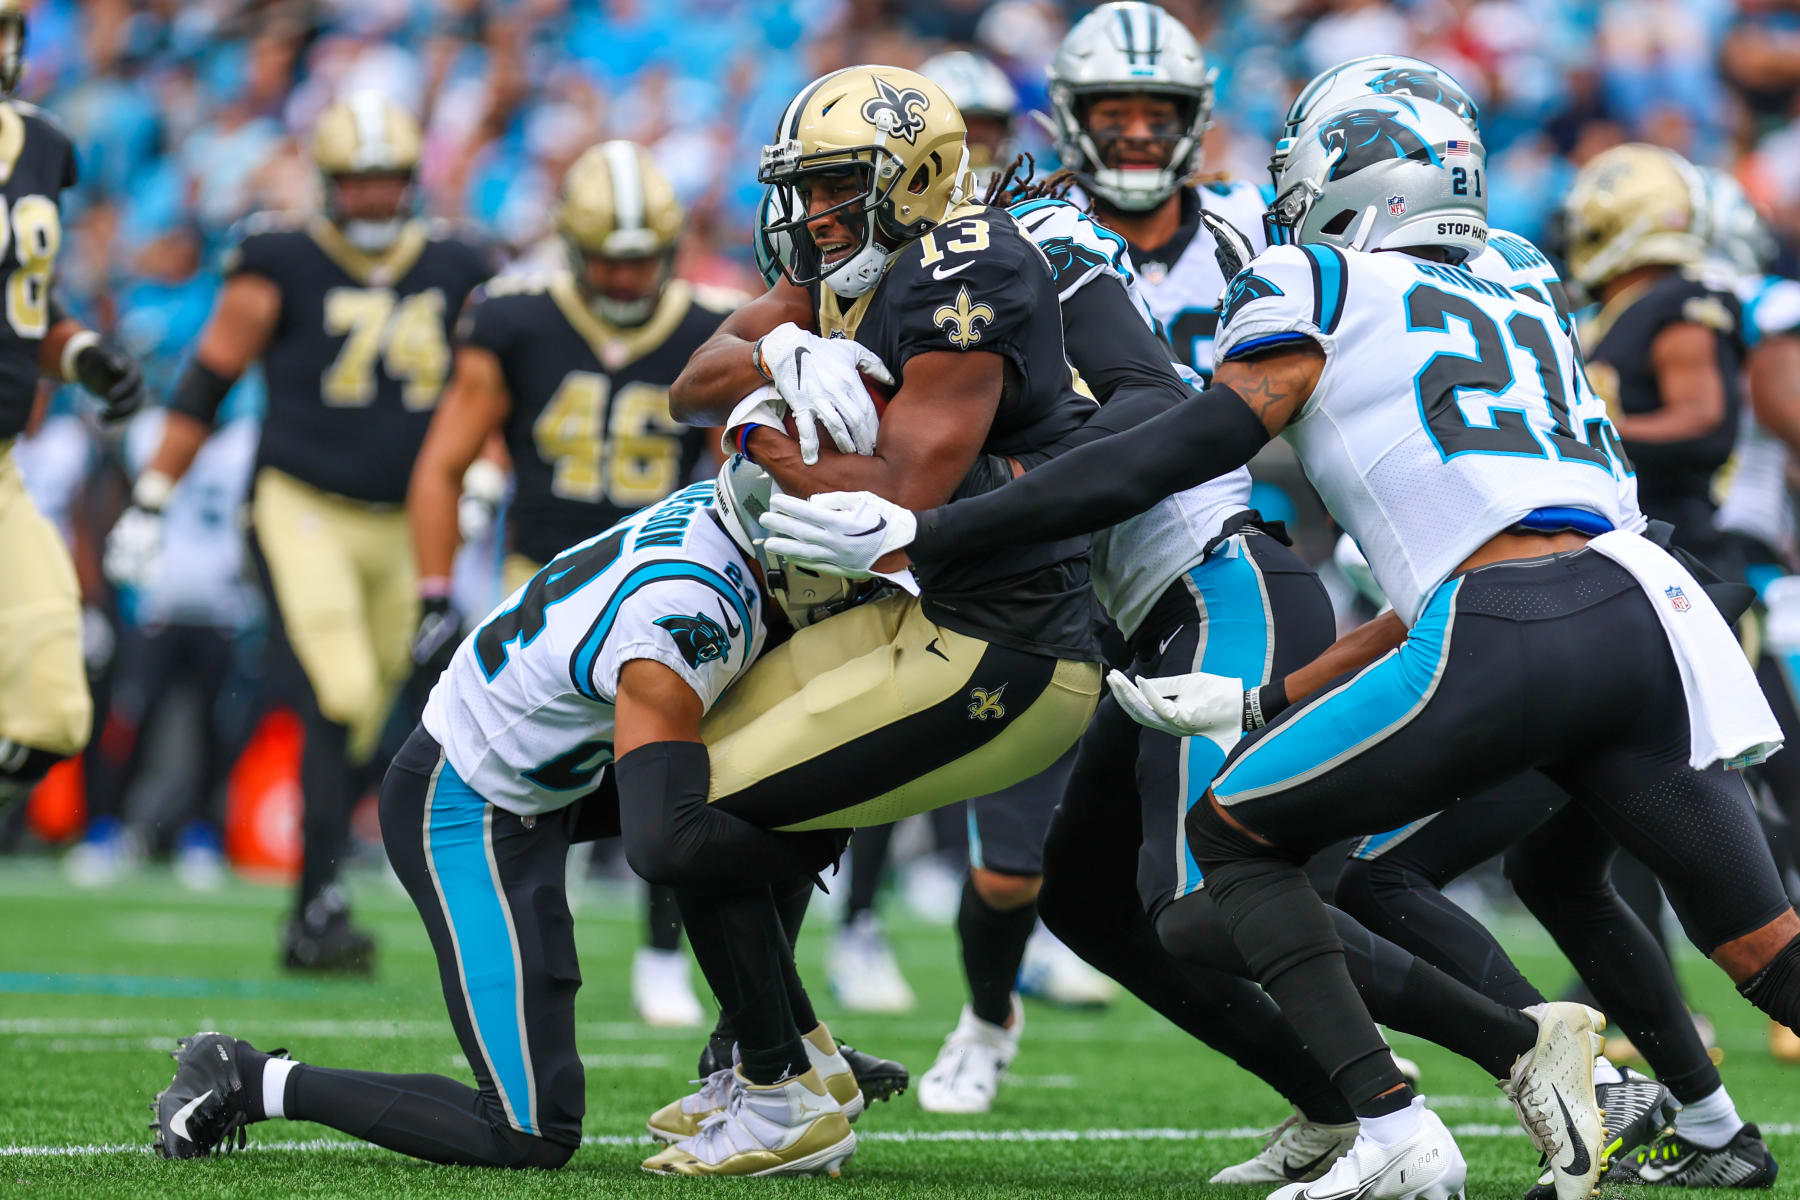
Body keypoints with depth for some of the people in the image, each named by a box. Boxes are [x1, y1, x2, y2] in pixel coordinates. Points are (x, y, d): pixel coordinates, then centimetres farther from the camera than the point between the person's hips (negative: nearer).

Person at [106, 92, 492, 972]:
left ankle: (317, 909, 22)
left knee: (362, 731, 11)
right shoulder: (283, 264, -6)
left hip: (401, 523, 5)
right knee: (336, 703, -18)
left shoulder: (453, 271, 6)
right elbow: (207, 381, -3)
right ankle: (319, 906, -18)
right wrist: (150, 501, -4)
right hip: (301, 510, -5)